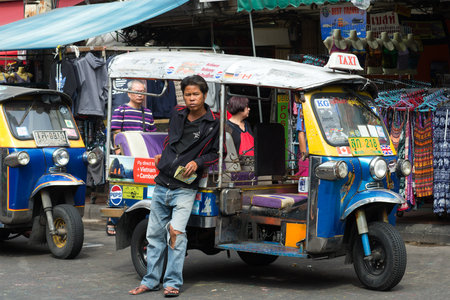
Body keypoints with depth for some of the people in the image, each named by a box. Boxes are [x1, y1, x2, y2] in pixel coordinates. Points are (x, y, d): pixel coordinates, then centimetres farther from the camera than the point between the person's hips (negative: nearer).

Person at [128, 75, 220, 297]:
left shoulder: (212, 123, -7)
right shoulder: (177, 114, 8)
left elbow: (215, 153, 0)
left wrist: (197, 163, -14)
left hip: (185, 188, -5)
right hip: (162, 184, 5)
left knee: (176, 232, -16)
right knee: (155, 234, 9)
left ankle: (172, 282, -6)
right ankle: (151, 280, 20)